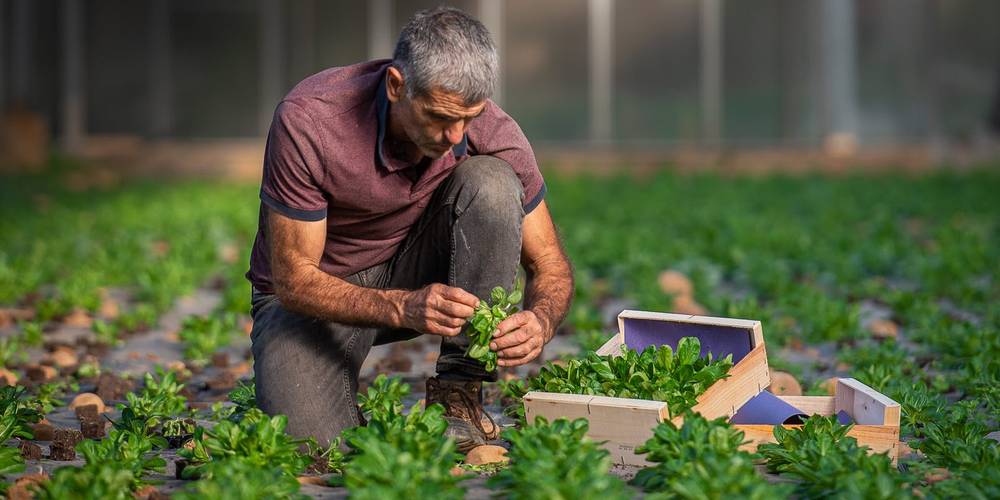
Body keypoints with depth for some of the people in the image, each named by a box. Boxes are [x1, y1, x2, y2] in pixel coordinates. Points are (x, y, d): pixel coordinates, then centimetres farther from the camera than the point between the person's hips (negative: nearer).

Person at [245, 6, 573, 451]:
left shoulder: (492, 132, -21)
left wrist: (539, 321, -35)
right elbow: (293, 281, -26)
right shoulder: (308, 121, -31)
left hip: (415, 269, 3)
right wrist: (402, 308, -43)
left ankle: (457, 394, -18)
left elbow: (550, 264, -11)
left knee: (490, 182, -26)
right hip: (315, 291, -3)